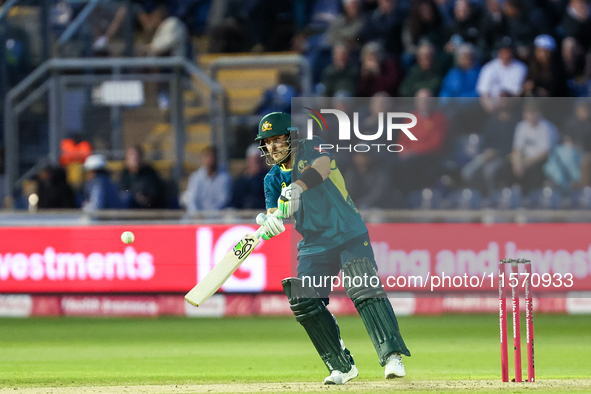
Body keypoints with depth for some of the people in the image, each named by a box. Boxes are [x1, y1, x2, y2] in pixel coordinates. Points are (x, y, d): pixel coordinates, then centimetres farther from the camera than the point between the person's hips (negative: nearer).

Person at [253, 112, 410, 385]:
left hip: (349, 236, -6)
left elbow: (322, 166, -29)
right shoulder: (273, 178, 10)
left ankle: (392, 355, -27)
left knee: (364, 290, -23)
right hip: (313, 246, 6)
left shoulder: (310, 148, -5)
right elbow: (275, 213, -4)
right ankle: (342, 366, 0)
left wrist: (298, 186, -48)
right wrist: (269, 221, -29)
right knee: (304, 301, -9)